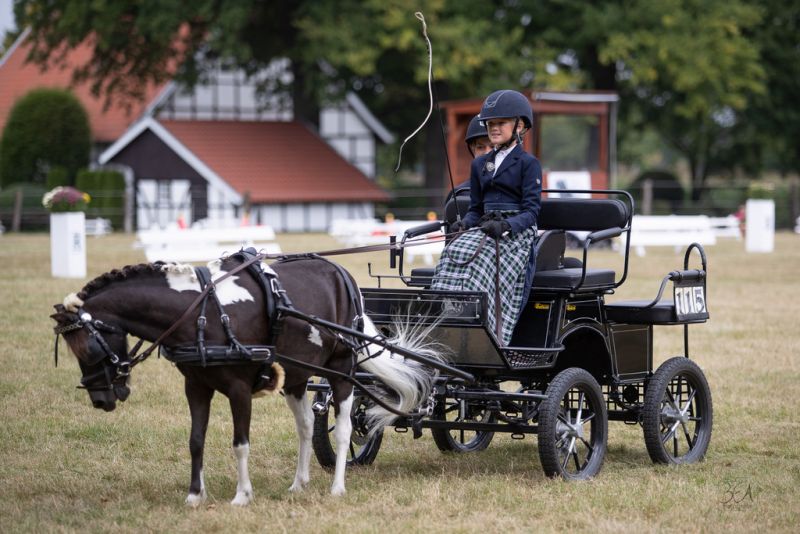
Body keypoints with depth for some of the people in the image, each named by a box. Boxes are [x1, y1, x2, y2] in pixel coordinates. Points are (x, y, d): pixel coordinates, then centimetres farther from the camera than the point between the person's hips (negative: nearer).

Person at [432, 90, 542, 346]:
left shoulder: (528, 163, 3)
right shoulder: (479, 164, 21)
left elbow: (531, 210, -5)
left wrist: (505, 226, -23)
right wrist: (464, 224, -2)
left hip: (516, 232, -5)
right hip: (485, 229, 5)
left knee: (479, 259, -33)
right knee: (453, 254, -27)